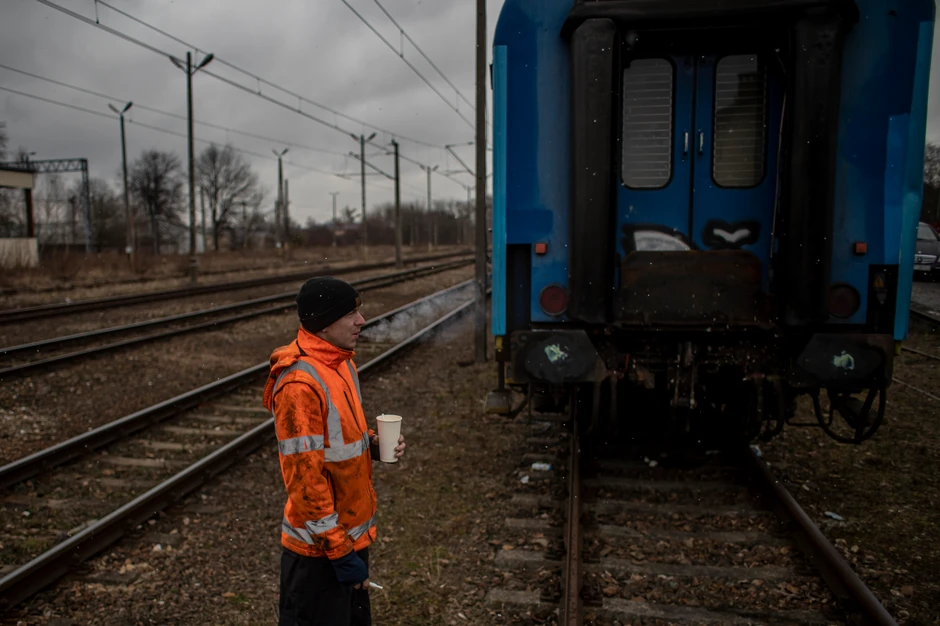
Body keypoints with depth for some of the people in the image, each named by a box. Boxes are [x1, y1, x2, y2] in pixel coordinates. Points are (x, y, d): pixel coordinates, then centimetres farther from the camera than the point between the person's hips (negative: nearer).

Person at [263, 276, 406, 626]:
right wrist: (339, 551, -19)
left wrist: (374, 444, -2)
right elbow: (305, 478, -24)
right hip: (321, 547, -9)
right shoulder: (300, 383, -25)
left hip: (352, 532, 9)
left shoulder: (342, 363, 4)